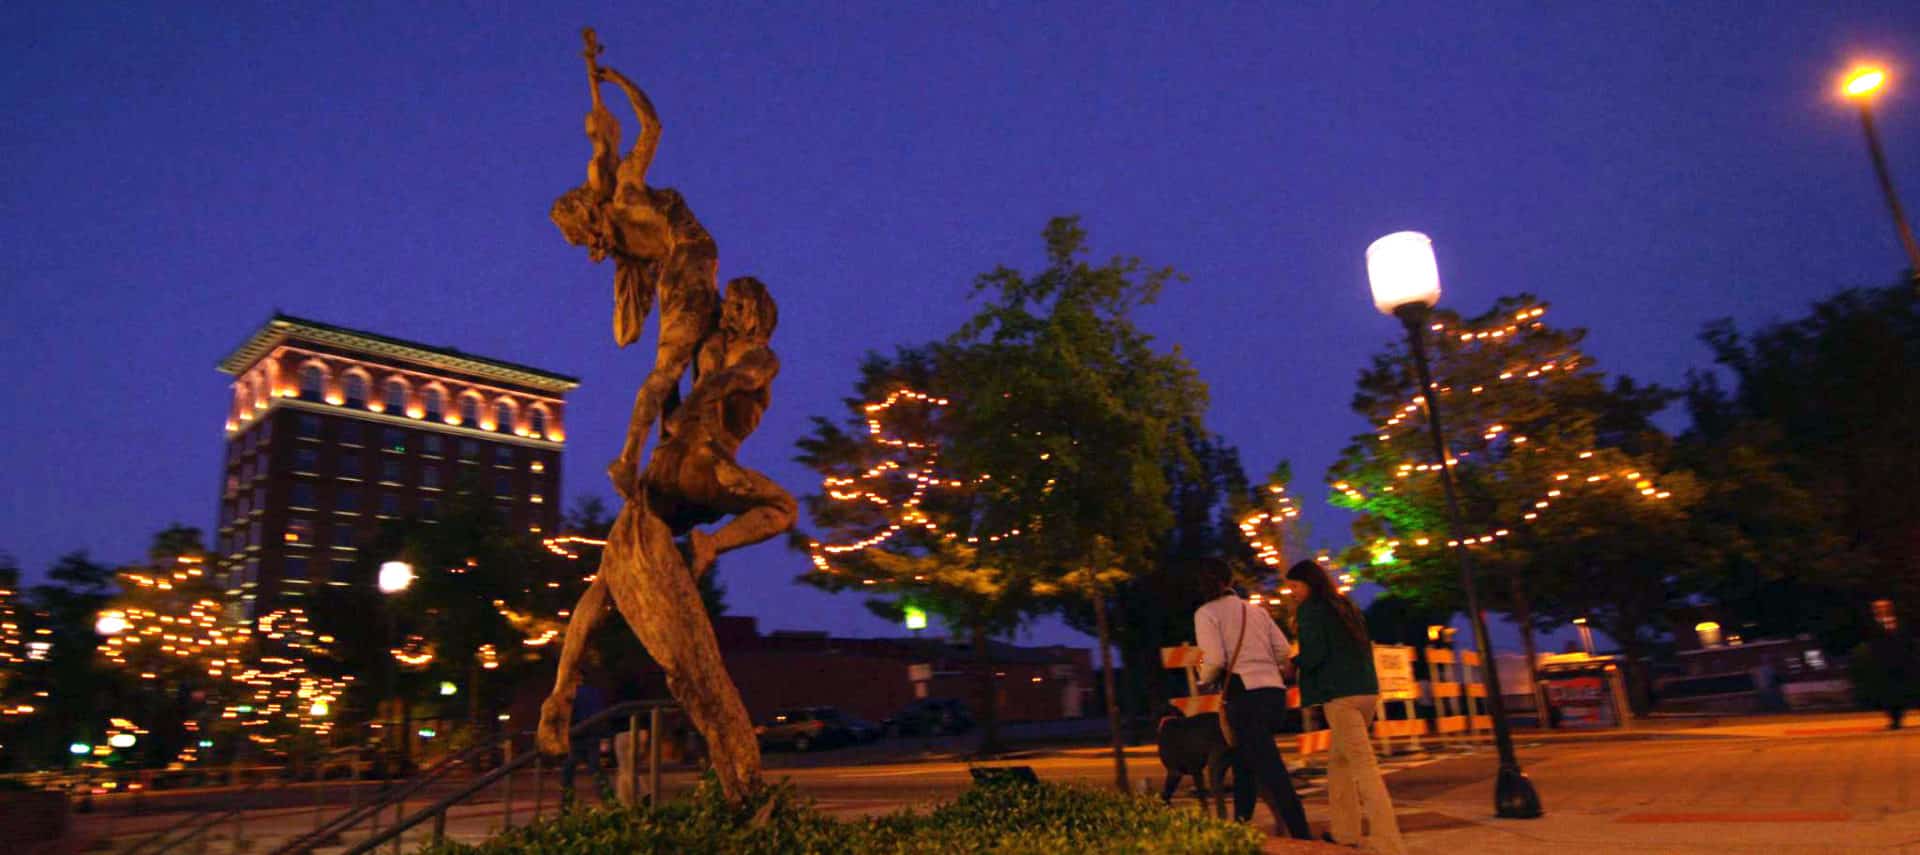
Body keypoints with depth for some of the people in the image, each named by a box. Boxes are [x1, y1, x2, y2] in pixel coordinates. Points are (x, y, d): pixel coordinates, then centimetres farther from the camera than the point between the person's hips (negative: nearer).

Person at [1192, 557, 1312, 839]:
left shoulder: (1206, 613, -1)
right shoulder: (1256, 610, 17)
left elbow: (1215, 660, -12)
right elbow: (1284, 651, 12)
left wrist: (1203, 678, 9)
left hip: (1246, 696, -7)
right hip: (1274, 691, 7)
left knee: (1271, 770, -7)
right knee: (1244, 763, 20)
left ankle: (1302, 836, -11)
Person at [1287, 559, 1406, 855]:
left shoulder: (1310, 608, -5)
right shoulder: (1346, 605, 18)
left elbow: (1314, 653, -14)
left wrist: (1292, 664, 3)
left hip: (1340, 694, -8)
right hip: (1366, 689, 8)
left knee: (1363, 766, -10)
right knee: (1338, 760, 18)